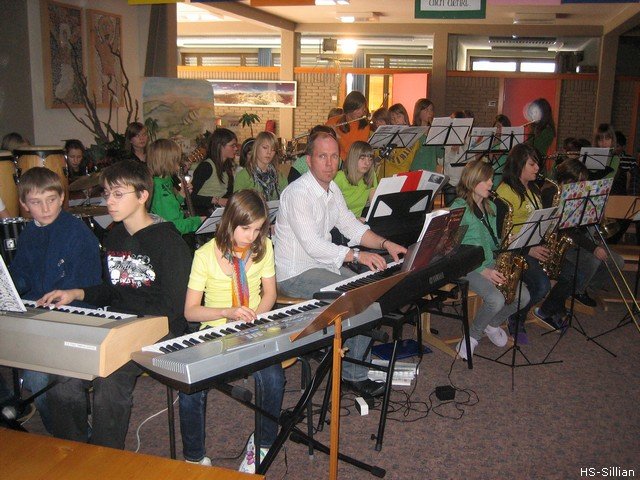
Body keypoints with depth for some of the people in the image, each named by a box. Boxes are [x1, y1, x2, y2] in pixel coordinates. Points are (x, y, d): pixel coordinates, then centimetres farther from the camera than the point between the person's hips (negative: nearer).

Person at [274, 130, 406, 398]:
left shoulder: (332, 189, 9)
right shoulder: (298, 193, -21)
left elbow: (351, 226, 11)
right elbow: (312, 245, -28)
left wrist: (386, 244, -3)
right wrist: (356, 255, -33)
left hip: (323, 264, 9)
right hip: (296, 274, -9)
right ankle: (354, 375, -4)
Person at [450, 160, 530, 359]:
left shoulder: (490, 206, 14)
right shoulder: (459, 208, -11)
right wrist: (483, 271, -20)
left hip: (490, 263, 8)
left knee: (523, 296, -10)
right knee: (496, 299, -28)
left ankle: (493, 324, 17)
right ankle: (473, 335, -1)